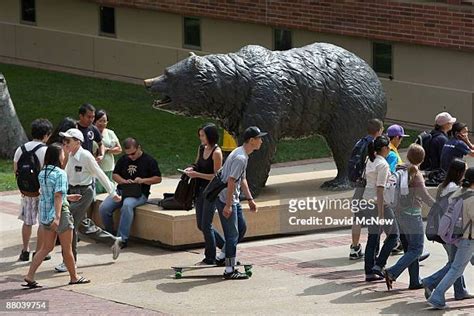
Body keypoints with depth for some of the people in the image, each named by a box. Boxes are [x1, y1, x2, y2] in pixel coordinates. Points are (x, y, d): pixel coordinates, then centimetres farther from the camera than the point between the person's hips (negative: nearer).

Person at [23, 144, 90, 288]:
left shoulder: (42, 173, 8)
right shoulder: (60, 174, -16)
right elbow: (58, 196, -23)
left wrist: (68, 197, 28)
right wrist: (57, 217, -28)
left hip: (45, 213, 7)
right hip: (60, 212, -7)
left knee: (46, 247, 13)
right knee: (67, 248, 8)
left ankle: (30, 276, 4)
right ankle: (74, 277, 21)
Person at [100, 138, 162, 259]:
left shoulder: (149, 160, 3)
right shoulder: (123, 159, 17)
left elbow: (158, 178, 2)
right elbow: (114, 175, 20)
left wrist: (143, 180, -13)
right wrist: (124, 181, -2)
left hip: (139, 193, -5)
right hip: (121, 190, 5)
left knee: (127, 205, -39)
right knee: (103, 208, -20)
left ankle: (122, 239, -43)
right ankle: (111, 235, -2)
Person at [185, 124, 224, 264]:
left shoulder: (216, 152, -16)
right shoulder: (201, 148, 8)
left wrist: (197, 174, -20)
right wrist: (192, 169, 1)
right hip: (200, 189, 8)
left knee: (206, 225, -5)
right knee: (201, 225, 11)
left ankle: (210, 257, 9)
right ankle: (225, 247, 26)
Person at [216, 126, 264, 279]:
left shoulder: (243, 155, 11)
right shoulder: (240, 158, -22)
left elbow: (242, 179, 22)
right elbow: (231, 182, -26)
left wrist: (250, 199, 22)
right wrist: (228, 205, -26)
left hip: (234, 200, 10)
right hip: (226, 200, -10)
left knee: (242, 228, 17)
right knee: (233, 234, -6)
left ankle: (227, 255, 27)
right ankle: (229, 270, -1)